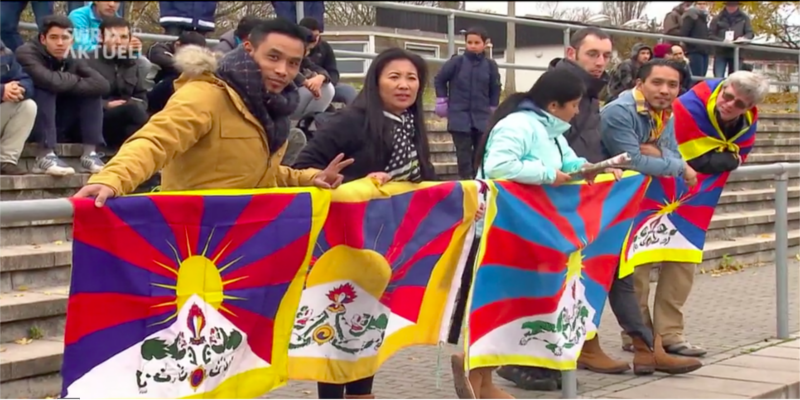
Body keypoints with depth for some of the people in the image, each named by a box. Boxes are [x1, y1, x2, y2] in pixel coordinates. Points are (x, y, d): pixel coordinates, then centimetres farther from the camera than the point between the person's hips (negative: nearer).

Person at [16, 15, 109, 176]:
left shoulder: (73, 61, 2)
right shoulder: (27, 53, -15)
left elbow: (102, 85, -15)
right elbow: (50, 81, -33)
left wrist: (66, 84, -21)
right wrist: (74, 81, -14)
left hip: (59, 126, 5)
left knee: (92, 91, -7)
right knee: (47, 89, -28)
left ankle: (89, 154, -17)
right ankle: (45, 156, -34)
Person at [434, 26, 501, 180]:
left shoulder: (490, 65, -1)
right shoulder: (457, 62, -5)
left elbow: (495, 88, 11)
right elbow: (439, 80, 6)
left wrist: (492, 109, 11)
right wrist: (442, 101, 3)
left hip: (482, 117, 2)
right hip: (459, 116, -2)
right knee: (464, 152, -2)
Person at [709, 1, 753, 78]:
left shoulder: (744, 18, 9)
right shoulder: (718, 18, 4)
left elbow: (750, 33, 6)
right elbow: (710, 34, 0)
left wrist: (743, 38, -18)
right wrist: (722, 41, -18)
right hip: (720, 53, -2)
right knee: (718, 78, -9)